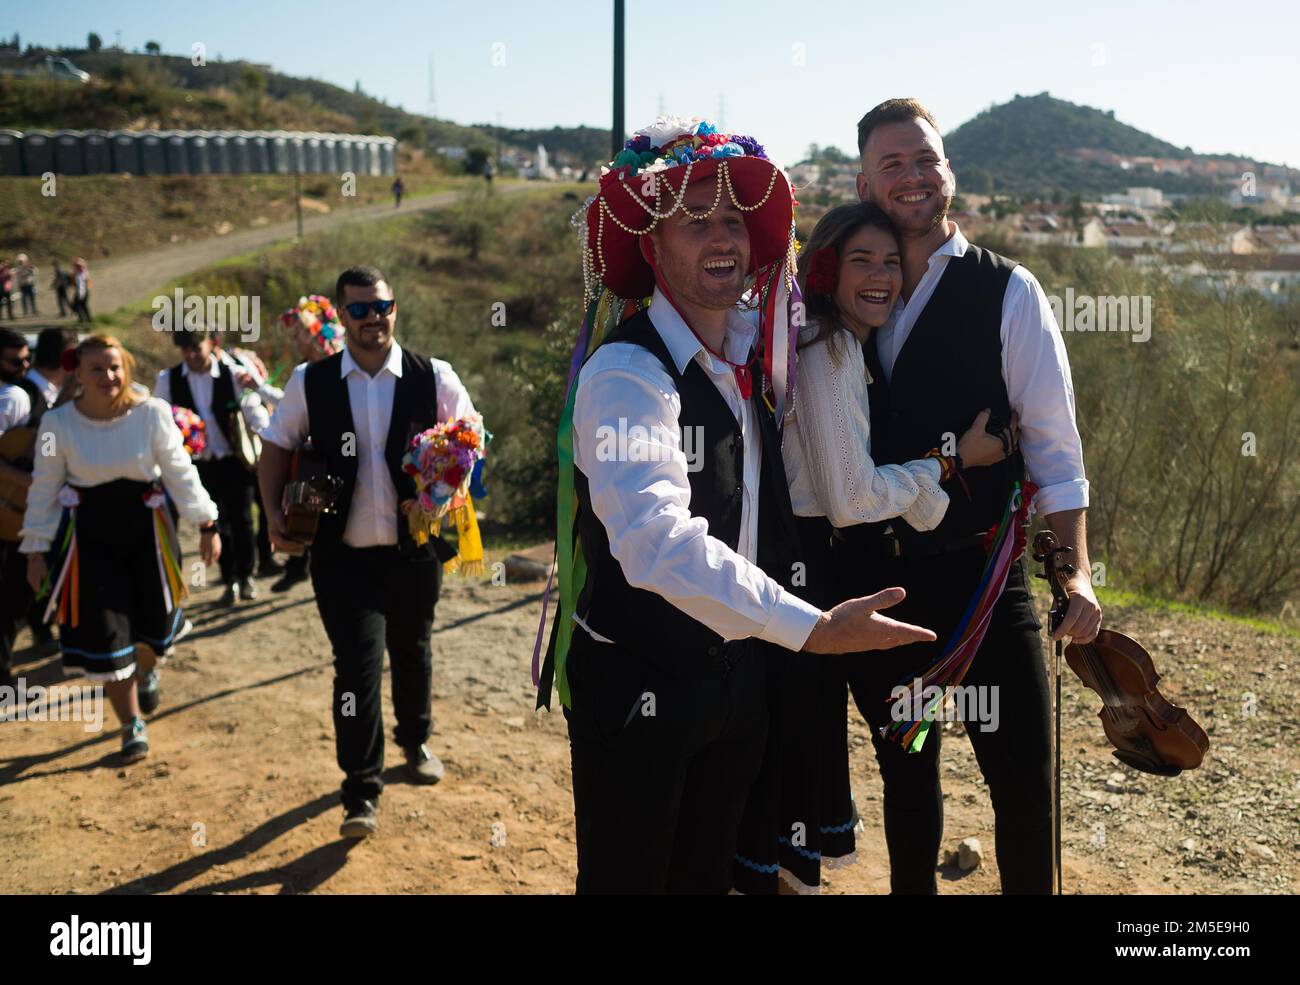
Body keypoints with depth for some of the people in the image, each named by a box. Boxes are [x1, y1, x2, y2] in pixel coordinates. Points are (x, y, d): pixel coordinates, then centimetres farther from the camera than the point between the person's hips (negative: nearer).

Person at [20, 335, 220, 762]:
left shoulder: (152, 413, -12)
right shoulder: (58, 423, -9)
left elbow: (180, 472, -5)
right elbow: (44, 491, 0)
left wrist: (207, 525, -8)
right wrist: (36, 550, 2)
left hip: (145, 526, 0)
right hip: (90, 534, 0)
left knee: (154, 623, 10)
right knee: (104, 634, 0)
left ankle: (146, 670, 50)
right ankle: (132, 726, 18)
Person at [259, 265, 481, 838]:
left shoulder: (433, 378, -3)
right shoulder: (310, 383, 0)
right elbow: (277, 448, 10)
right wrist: (275, 518, -2)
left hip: (414, 550, 1)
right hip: (344, 555, -1)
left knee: (411, 653, 19)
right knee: (357, 665, -9)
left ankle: (415, 743, 46)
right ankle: (361, 795, 1)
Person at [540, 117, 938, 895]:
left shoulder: (752, 355, 3)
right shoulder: (627, 373, -22)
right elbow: (658, 542, -36)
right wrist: (814, 629, -37)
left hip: (739, 674, 7)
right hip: (638, 685, -7)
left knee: (709, 872, 20)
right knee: (628, 875, 7)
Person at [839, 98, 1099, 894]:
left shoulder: (1007, 292, -4)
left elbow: (1052, 441, -5)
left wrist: (1075, 572, -11)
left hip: (980, 570, -3)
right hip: (871, 576, 3)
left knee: (1023, 774, 0)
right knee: (904, 768, 17)